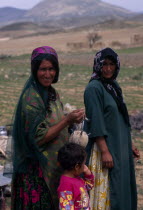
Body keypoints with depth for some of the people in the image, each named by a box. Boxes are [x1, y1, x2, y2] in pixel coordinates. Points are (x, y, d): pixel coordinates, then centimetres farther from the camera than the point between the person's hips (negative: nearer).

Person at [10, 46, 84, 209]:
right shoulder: (31, 98, -17)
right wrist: (67, 120, -21)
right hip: (37, 169, -8)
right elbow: (38, 137, -20)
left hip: (55, 166, 8)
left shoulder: (52, 93, 8)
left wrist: (71, 120, 1)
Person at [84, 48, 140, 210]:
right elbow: (96, 122, -19)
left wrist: (129, 145, 17)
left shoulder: (114, 86, 11)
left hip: (120, 146, 9)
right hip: (104, 146, -9)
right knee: (106, 189, -2)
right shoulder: (94, 88, -15)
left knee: (122, 187, 14)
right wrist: (105, 151, -22)